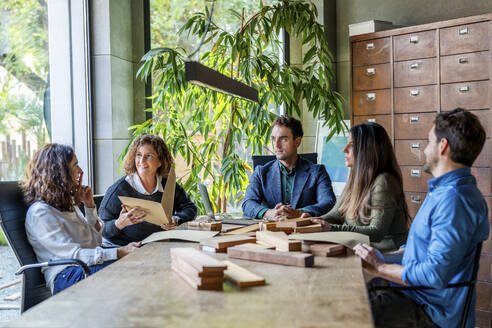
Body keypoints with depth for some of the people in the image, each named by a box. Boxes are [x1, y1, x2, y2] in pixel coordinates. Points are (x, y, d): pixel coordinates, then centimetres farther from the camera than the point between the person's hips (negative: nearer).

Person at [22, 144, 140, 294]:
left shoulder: (67, 203, 17)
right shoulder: (40, 213, -11)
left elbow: (96, 241, 21)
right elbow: (72, 254, -20)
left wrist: (90, 206, 9)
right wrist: (120, 252, -26)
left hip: (90, 265, 8)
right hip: (66, 277, -8)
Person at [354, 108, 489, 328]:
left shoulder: (454, 199, -25)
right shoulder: (442, 191, 12)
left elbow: (435, 275, -29)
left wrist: (379, 267, -16)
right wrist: (381, 257, 8)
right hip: (413, 291, 10)